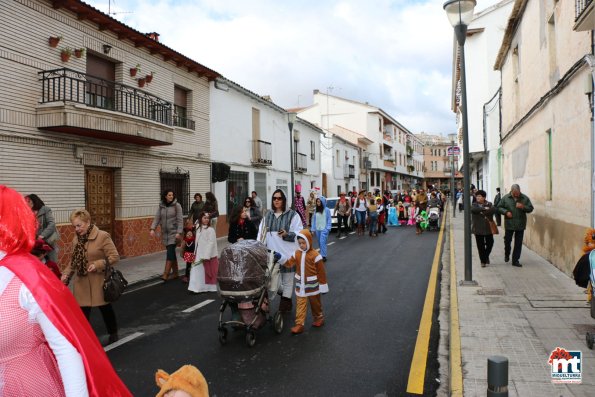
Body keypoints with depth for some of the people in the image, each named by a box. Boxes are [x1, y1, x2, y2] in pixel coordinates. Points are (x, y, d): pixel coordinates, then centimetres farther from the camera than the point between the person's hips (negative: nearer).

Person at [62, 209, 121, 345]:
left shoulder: (102, 236, -15)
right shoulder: (76, 239, 5)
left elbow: (115, 257, -15)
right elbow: (73, 261, 15)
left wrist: (97, 265, -25)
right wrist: (66, 274, 0)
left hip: (99, 282, -4)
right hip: (81, 283, 4)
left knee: (105, 308, 13)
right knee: (82, 312, 5)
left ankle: (113, 333, 33)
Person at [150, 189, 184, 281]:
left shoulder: (177, 205, -7)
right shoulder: (161, 206, 6)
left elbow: (180, 220, -10)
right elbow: (157, 218, 1)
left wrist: (179, 232, -18)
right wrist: (152, 229, -13)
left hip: (174, 232, -5)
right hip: (165, 233, 5)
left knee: (170, 252, -12)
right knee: (171, 253, 11)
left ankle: (166, 274, -13)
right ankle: (175, 273, 20)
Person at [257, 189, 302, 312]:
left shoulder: (292, 215, -3)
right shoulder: (268, 215, 12)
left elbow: (298, 233, -7)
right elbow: (261, 232, 9)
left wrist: (287, 234, -24)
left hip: (287, 254, -4)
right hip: (272, 254, 5)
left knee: (287, 280, 5)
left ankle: (285, 303, 17)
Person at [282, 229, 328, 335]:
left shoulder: (315, 255, -16)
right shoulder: (297, 253, 1)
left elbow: (321, 272, -11)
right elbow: (289, 263, 1)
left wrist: (323, 285, -8)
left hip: (312, 285, -4)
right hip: (300, 285, 4)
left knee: (315, 303, 15)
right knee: (300, 304, 3)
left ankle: (319, 318, 37)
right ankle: (299, 324, 5)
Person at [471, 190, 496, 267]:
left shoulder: (489, 204, 4)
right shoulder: (474, 205, 2)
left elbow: (494, 209, -16)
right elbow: (473, 209, -20)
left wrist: (484, 212, -22)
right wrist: (484, 208, -22)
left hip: (488, 228, 1)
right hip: (478, 229, -1)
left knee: (490, 243, 5)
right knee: (480, 245, 3)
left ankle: (486, 255, 33)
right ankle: (483, 261, 15)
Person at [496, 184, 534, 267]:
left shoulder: (525, 198, 1)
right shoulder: (505, 198, -1)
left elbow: (530, 208, 3)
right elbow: (499, 207, 3)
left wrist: (523, 207, -17)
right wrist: (506, 212, -14)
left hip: (520, 225, 1)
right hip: (509, 224, -1)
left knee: (518, 244, 3)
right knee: (507, 241, 10)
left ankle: (515, 260, 12)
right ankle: (507, 255, 37)